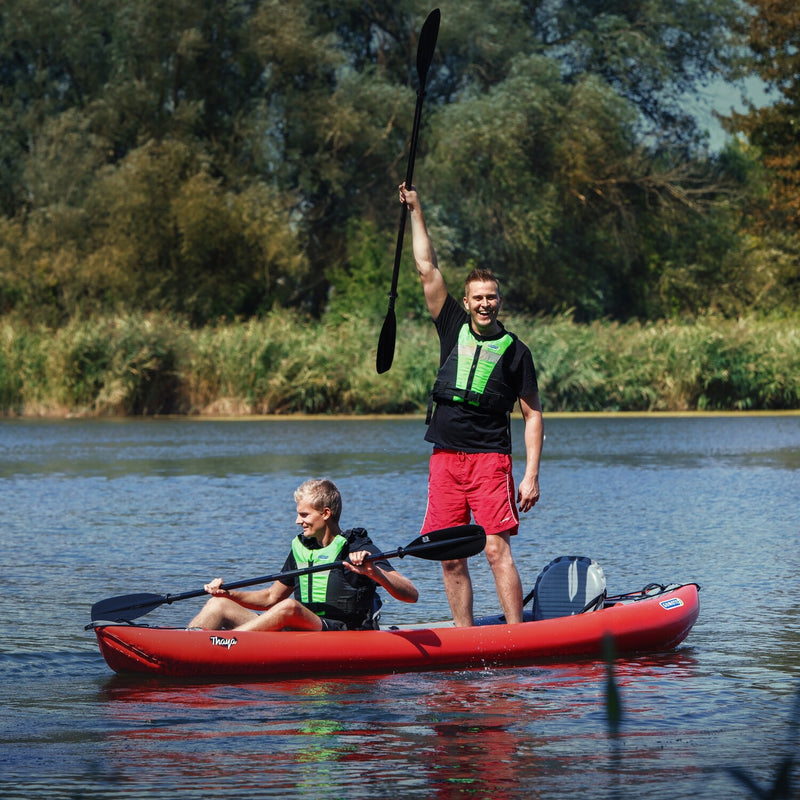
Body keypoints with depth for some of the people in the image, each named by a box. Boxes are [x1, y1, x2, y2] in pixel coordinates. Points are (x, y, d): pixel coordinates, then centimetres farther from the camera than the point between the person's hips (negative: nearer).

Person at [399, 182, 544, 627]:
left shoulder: (515, 351, 4)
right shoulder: (454, 329, 11)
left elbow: (533, 415, 4)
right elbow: (428, 269, 9)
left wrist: (532, 475, -5)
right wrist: (416, 211, 6)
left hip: (490, 458, -4)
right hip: (445, 458, 4)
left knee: (498, 551, -13)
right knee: (450, 557, 1)